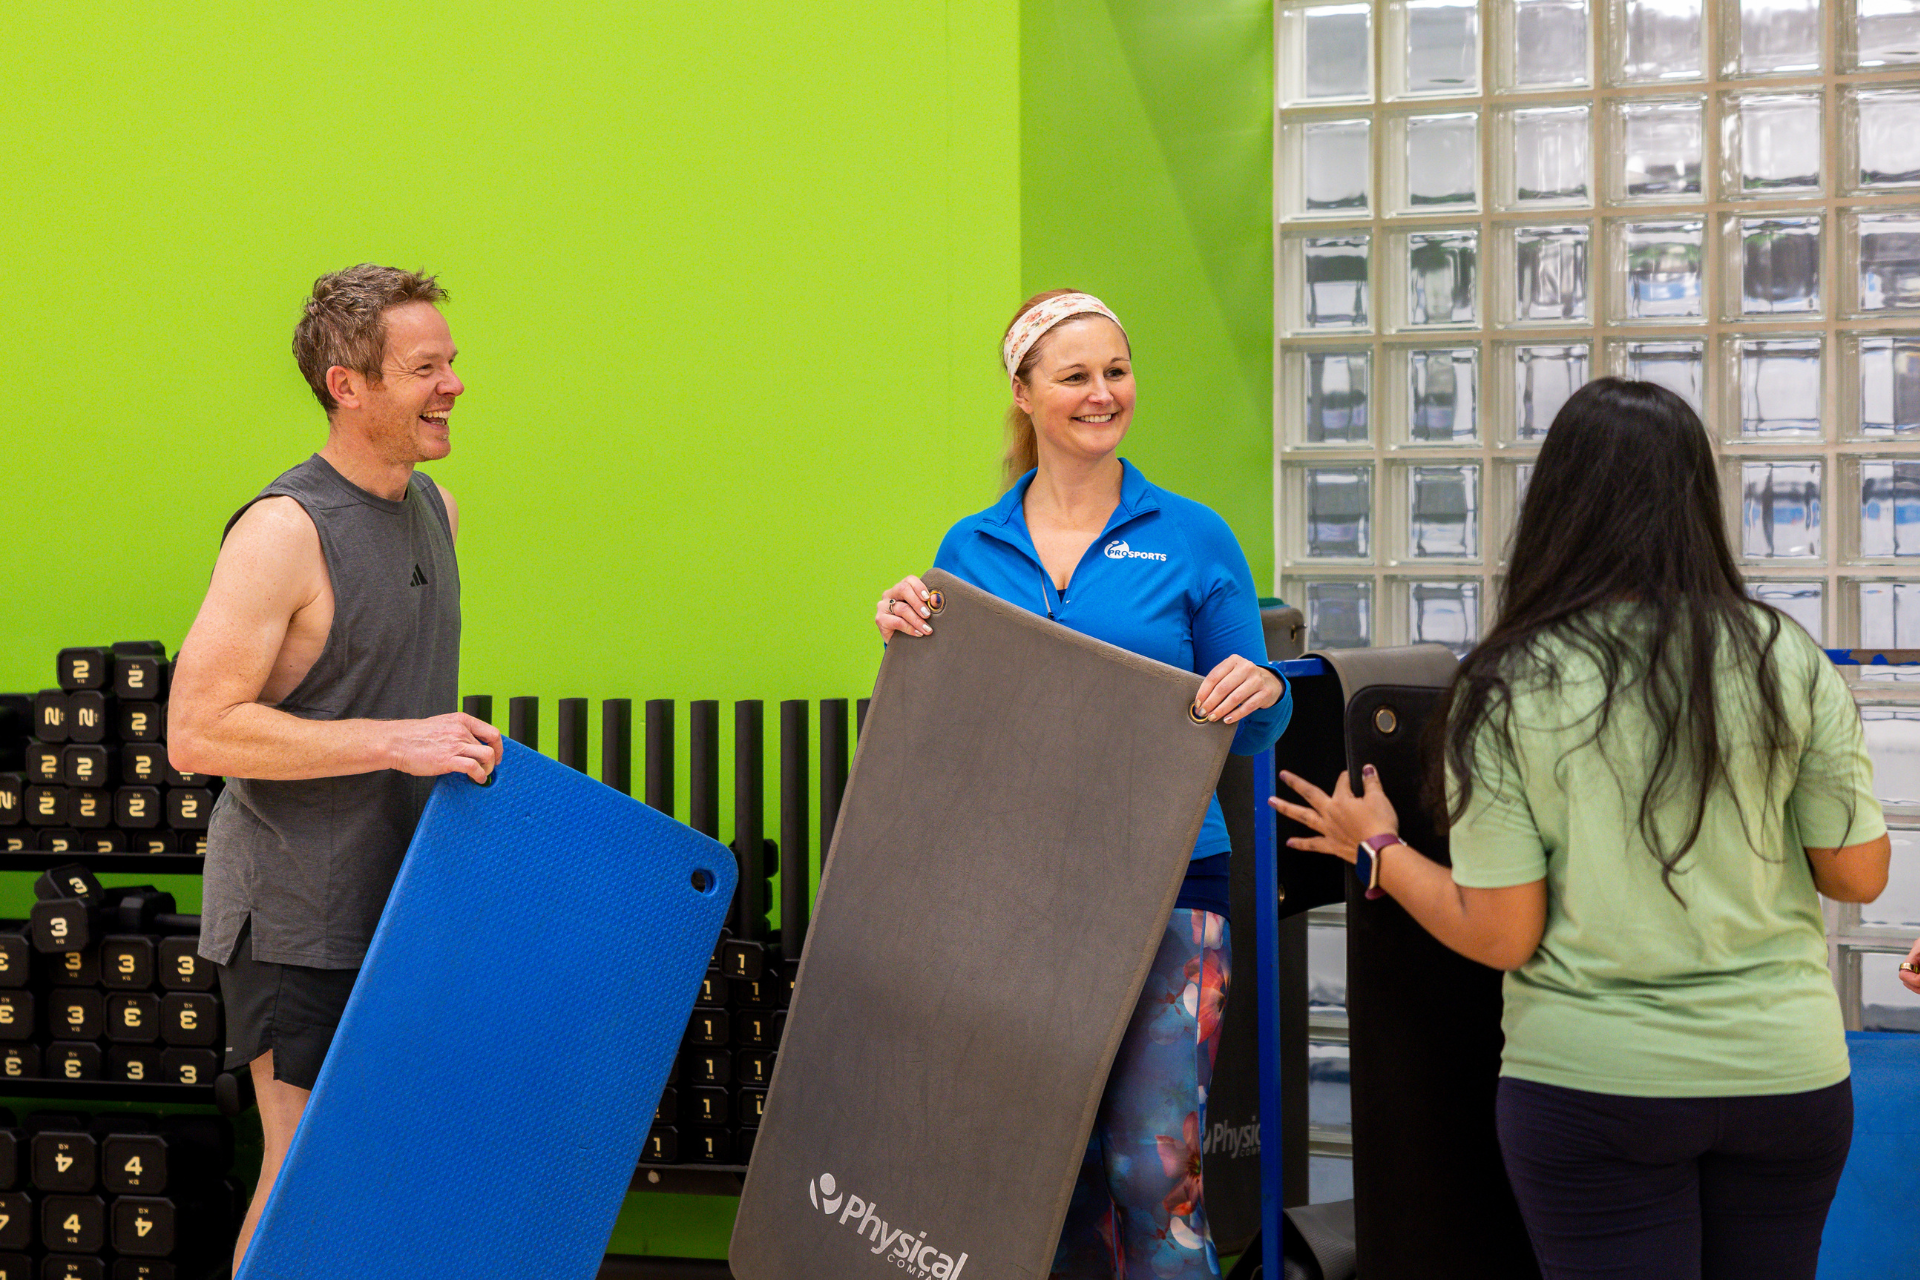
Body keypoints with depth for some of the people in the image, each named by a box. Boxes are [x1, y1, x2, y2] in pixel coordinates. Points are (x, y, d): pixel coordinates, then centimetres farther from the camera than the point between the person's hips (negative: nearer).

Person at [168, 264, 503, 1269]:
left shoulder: (436, 509, 9)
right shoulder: (284, 533, -17)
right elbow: (197, 733, -23)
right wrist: (396, 742, -25)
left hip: (403, 896, 8)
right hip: (299, 917, -8)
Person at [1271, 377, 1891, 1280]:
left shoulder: (1503, 692, -10)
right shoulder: (1788, 663, -5)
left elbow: (1499, 937, -10)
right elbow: (1859, 875, 2)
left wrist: (1377, 851, 7)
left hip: (1592, 1078, -2)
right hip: (1784, 1069, 2)